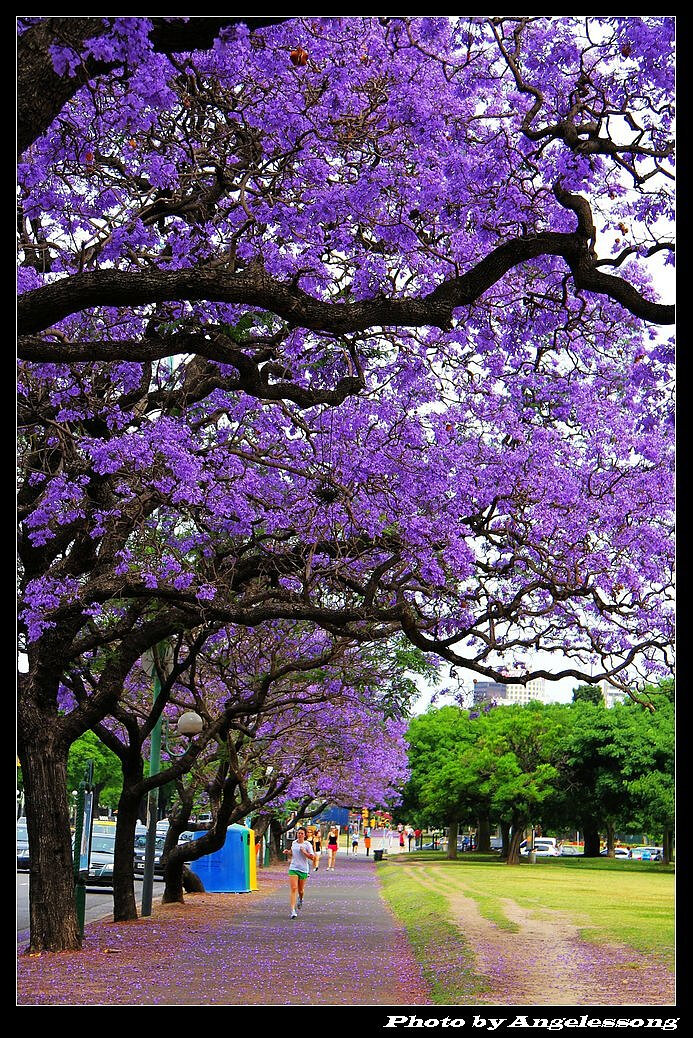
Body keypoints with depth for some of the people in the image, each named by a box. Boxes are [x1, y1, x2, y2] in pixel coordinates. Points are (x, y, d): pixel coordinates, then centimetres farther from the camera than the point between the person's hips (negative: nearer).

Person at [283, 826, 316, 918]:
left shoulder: (308, 844, -7)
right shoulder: (294, 843, 7)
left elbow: (312, 857, -11)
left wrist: (304, 852, -22)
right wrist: (288, 852, 6)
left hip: (303, 869, -2)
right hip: (293, 868, 2)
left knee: (300, 889, 11)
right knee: (293, 888, -12)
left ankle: (300, 899, 49)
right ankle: (293, 911, -15)